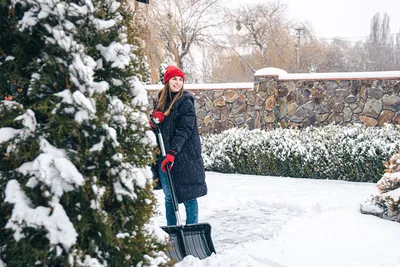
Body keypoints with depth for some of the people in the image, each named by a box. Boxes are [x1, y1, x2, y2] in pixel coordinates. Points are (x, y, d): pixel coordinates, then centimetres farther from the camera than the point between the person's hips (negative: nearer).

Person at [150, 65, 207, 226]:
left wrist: (172, 153, -23)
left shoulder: (186, 102, -6)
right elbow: (154, 128, 19)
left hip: (184, 157, -5)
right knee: (169, 197, 10)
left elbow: (184, 130, -14)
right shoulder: (160, 100, 11)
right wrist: (155, 120, -6)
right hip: (163, 156, 5)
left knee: (188, 196, -2)